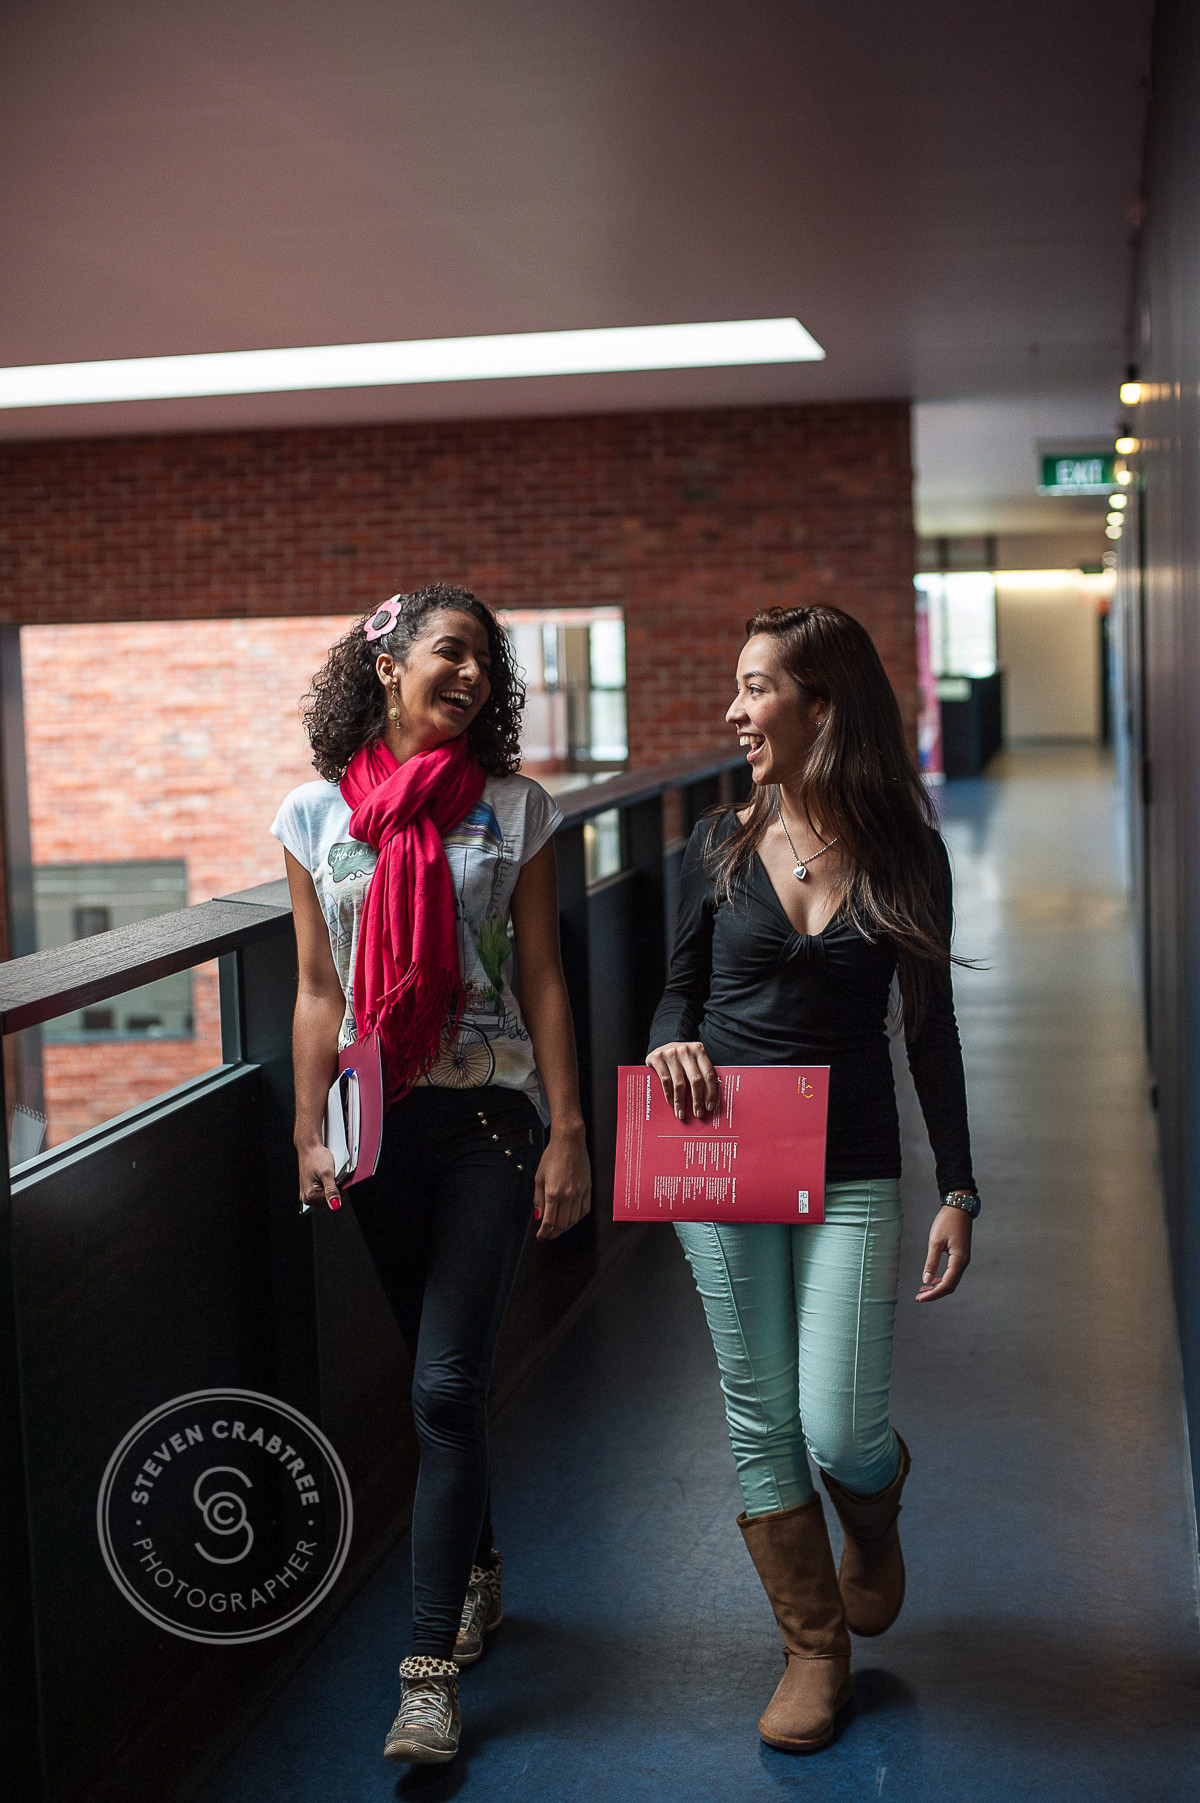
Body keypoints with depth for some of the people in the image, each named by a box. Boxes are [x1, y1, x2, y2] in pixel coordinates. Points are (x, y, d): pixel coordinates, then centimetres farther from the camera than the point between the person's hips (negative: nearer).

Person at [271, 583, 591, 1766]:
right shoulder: (316, 814, 4)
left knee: (448, 1383, -8)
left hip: (489, 1111, -2)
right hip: (378, 1114, 2)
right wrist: (309, 1132, 3)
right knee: (436, 1370, 14)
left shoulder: (514, 810, 1)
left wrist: (567, 1132, -3)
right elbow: (317, 991, 7)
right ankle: (478, 1574, 37)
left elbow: (541, 980, 1)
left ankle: (431, 1670, -3)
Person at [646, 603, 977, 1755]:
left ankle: (875, 1515, 32)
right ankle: (814, 1649, 25)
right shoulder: (719, 847, 1)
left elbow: (930, 1031, 3)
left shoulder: (904, 855, -2)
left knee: (840, 1430, -7)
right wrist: (671, 1045, -11)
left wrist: (958, 1191, 1)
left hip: (851, 1174, -2)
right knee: (759, 1419, 6)